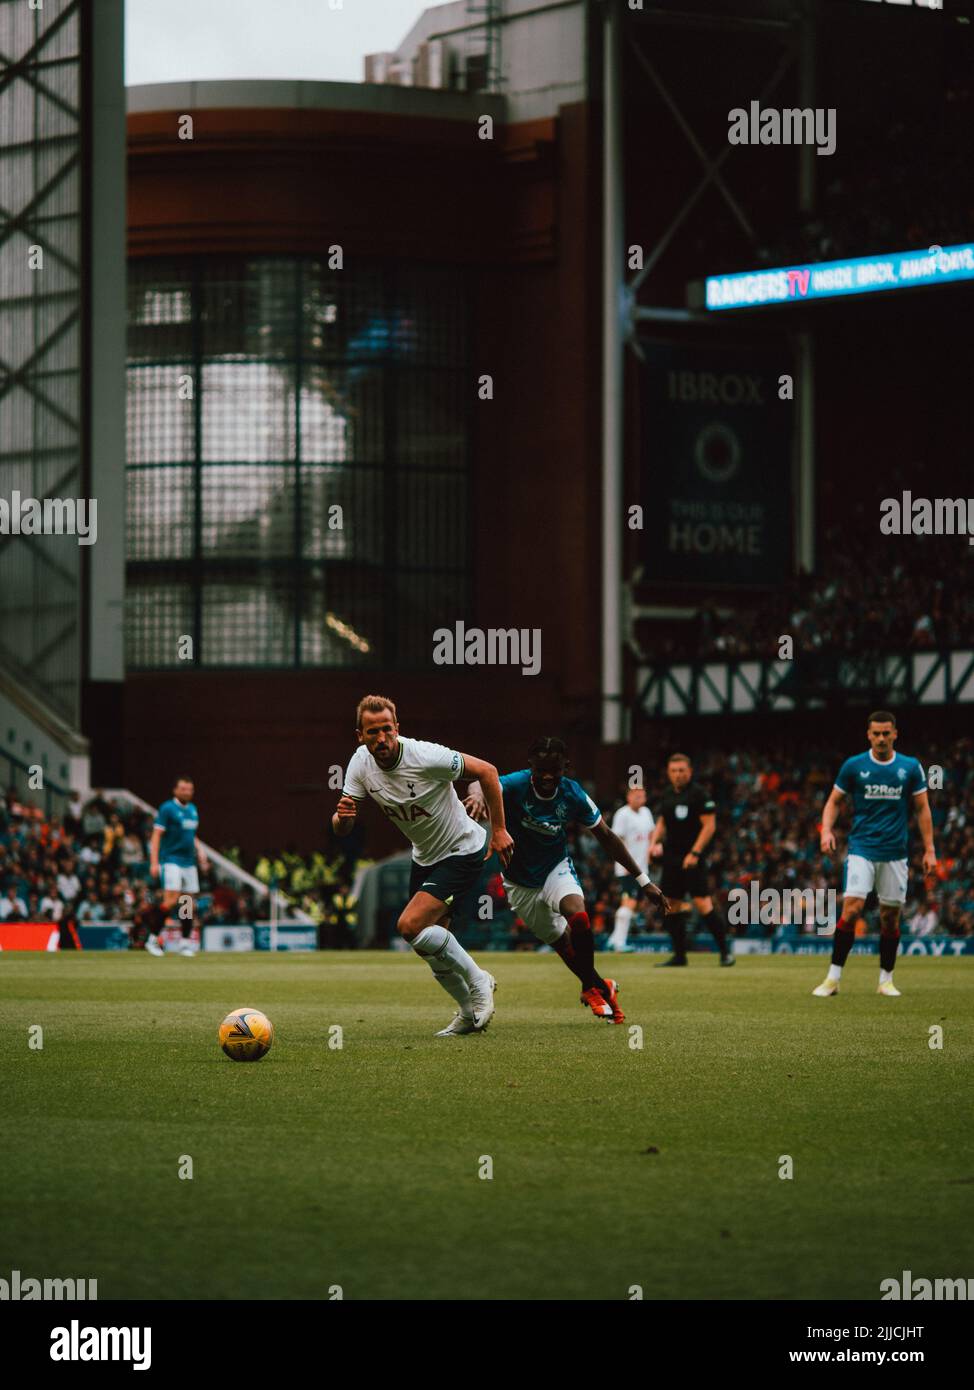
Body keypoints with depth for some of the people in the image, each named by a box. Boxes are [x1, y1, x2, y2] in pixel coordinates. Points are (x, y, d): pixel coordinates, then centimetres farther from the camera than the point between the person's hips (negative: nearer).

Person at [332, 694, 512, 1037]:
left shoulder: (426, 757, -28)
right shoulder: (361, 763, -11)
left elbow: (487, 770, -17)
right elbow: (341, 830, -8)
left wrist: (499, 830, -14)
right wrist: (342, 817, -33)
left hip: (463, 851, -7)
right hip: (425, 857, 7)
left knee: (411, 925, -22)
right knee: (432, 949, 8)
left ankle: (478, 981, -4)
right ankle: (470, 1012, 30)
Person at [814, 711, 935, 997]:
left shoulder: (910, 767, 3)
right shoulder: (853, 766, 0)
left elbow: (923, 808, 8)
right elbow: (834, 801, 8)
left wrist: (929, 849, 2)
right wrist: (826, 830, -10)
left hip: (895, 852, 2)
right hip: (861, 849, -2)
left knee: (890, 916, 4)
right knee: (851, 909, -15)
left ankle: (886, 980, 17)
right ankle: (833, 978, -10)